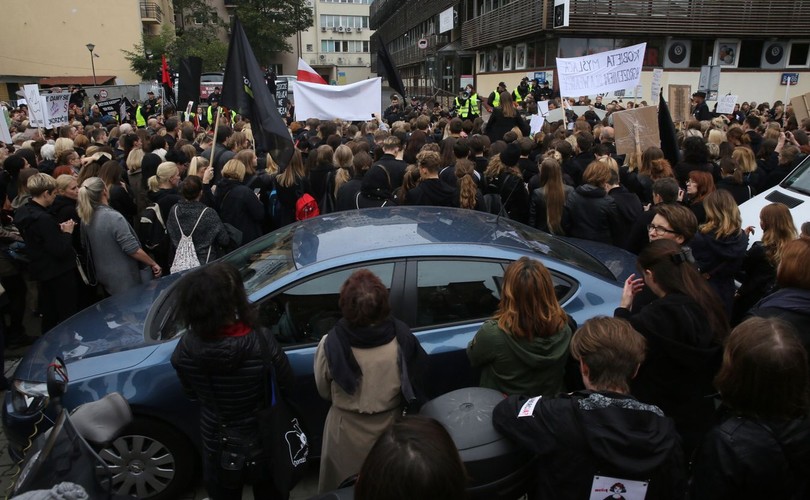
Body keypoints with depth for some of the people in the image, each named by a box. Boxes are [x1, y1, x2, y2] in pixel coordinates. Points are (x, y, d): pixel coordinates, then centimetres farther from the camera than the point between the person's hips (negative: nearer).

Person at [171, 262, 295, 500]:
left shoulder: (185, 349, -23)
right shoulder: (261, 341, -31)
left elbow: (193, 393, -3)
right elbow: (286, 384, -13)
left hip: (218, 447, 2)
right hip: (264, 443, -2)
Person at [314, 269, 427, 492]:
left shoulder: (331, 344, -26)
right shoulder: (401, 337, -24)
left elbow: (324, 391, -8)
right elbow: (414, 386, -9)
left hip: (347, 432, -1)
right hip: (389, 427, 1)